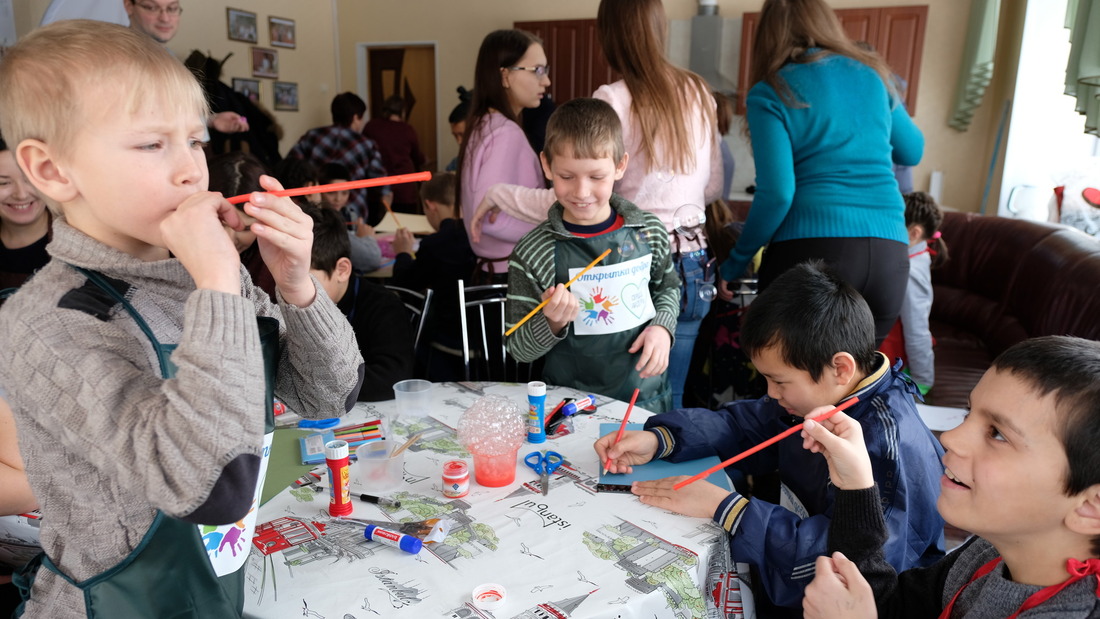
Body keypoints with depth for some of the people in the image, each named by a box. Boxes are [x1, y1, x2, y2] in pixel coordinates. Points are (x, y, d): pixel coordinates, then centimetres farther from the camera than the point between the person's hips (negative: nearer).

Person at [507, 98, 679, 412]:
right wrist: (552, 323, -26)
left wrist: (662, 326, -6)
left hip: (647, 396, 3)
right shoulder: (532, 254, -15)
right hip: (570, 403, -2)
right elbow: (518, 350, -9)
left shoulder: (650, 231, -6)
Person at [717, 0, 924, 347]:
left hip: (811, 250, -4)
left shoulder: (770, 93, 0)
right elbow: (912, 152, 29)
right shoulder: (872, 74, 14)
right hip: (888, 253, 5)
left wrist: (737, 261, 2)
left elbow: (777, 193, -9)